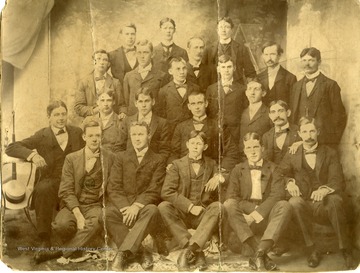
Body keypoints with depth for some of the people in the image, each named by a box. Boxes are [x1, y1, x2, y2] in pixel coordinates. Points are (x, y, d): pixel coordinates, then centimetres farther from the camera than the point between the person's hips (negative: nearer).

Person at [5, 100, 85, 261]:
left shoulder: (77, 132, 13)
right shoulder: (42, 135, 4)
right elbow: (10, 148, -4)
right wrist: (32, 154, -22)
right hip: (51, 180, -2)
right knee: (43, 189, -35)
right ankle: (45, 241, -26)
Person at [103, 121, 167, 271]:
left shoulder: (158, 161, 8)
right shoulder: (121, 157, 13)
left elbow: (154, 191, -3)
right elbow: (113, 187, 2)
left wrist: (136, 206, -21)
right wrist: (125, 208, -16)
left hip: (144, 206, -1)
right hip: (122, 204, 1)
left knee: (152, 211, -36)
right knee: (106, 213, -32)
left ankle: (124, 253, -38)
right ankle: (140, 252, -31)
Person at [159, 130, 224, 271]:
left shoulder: (211, 164, 13)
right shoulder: (177, 164, 4)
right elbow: (166, 192, -8)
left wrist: (219, 178, -14)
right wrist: (190, 206, -16)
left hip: (203, 215, 1)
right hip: (182, 214, -1)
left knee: (218, 206, -29)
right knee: (163, 207, -29)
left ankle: (188, 250, -35)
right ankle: (196, 251, -31)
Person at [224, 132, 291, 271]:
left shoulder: (273, 168, 11)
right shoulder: (238, 170, 15)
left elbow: (278, 194, -5)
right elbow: (232, 196, 2)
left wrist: (257, 213, -18)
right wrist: (242, 215, -17)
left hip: (266, 214, -1)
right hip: (245, 215, 1)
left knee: (284, 205, -30)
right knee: (228, 205, -29)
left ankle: (259, 253, -37)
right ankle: (263, 255, -35)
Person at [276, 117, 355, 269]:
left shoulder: (330, 154, 8)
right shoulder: (292, 155, 13)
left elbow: (337, 182, -4)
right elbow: (280, 174, 9)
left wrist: (324, 190, -27)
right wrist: (289, 182, -15)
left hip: (325, 205, -1)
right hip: (305, 205, 1)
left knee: (335, 200, -36)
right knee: (294, 202, -34)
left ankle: (346, 251, -23)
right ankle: (312, 250, -22)